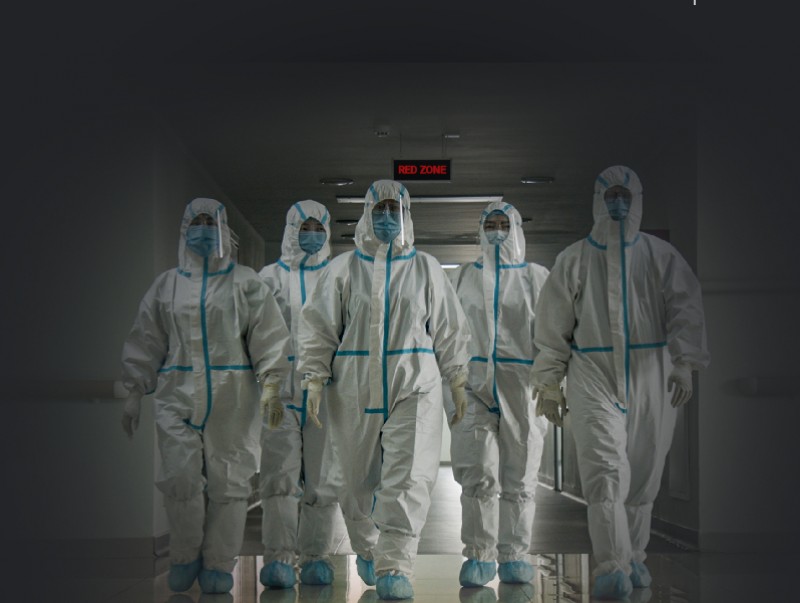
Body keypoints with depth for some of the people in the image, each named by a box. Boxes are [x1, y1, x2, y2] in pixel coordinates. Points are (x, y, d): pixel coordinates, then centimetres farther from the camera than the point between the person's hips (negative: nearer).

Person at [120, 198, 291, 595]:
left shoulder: (244, 282, 7)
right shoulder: (166, 285, 13)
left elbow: (268, 335, 2)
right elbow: (145, 342, 14)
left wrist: (271, 384, -9)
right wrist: (134, 393, 9)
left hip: (232, 400, -1)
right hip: (177, 397, 1)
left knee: (228, 481, 0)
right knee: (179, 479, -7)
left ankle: (219, 563, 13)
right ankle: (185, 556, 14)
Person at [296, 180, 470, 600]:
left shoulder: (426, 269, 9)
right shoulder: (343, 269, 6)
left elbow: (449, 330, 13)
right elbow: (317, 327, 6)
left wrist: (458, 381, 11)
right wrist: (314, 379, -3)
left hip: (414, 389, 0)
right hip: (354, 390, 1)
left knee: (410, 476, -14)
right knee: (359, 478, 10)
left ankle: (393, 567, -15)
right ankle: (366, 549, 33)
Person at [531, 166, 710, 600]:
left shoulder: (662, 256, 6)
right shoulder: (574, 260, 7)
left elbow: (685, 309, -4)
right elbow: (552, 327, 9)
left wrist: (684, 363, -19)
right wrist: (549, 384, 6)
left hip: (650, 378, 1)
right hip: (594, 377, -1)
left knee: (643, 475, 9)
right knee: (604, 468, -16)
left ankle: (634, 558, 26)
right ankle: (612, 567, -19)